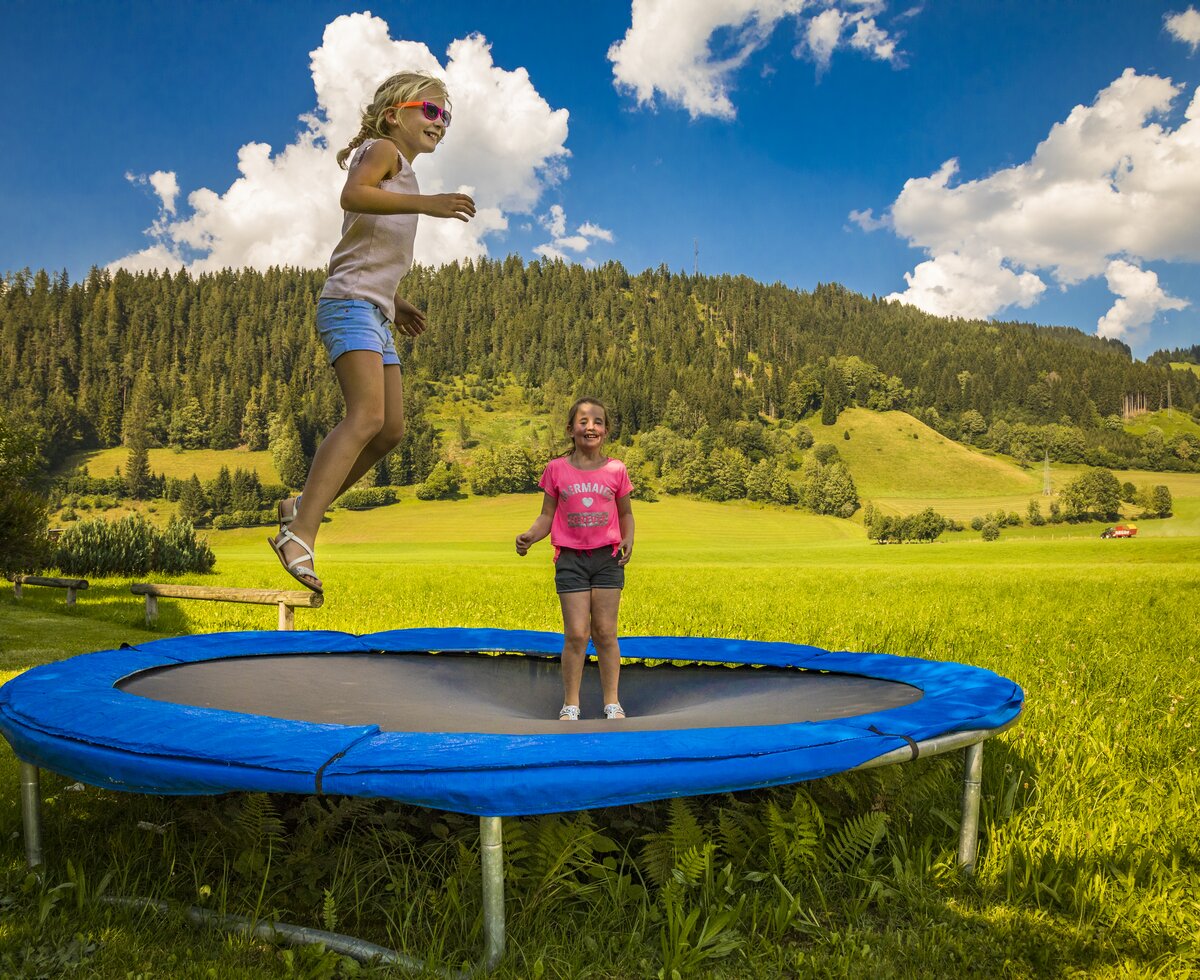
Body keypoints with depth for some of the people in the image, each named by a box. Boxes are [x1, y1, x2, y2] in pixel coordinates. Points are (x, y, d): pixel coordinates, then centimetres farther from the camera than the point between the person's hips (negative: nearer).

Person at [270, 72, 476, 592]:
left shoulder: (401, 175, 30)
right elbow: (352, 195, -20)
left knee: (391, 428, 3)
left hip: (375, 314, 10)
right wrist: (425, 204, -30)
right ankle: (298, 535, -31)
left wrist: (394, 302, 25)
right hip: (351, 302, -9)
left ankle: (302, 506, 13)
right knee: (368, 414, -25)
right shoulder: (383, 150, 3)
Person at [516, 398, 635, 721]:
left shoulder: (616, 470, 2)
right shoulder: (556, 469, 1)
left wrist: (628, 539, -8)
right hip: (570, 559, -1)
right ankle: (571, 706, 12)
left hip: (608, 558, 1)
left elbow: (625, 514, 12)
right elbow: (547, 515, 4)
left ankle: (612, 703, 17)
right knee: (576, 635, -2)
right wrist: (529, 536, -15)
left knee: (605, 633, 4)